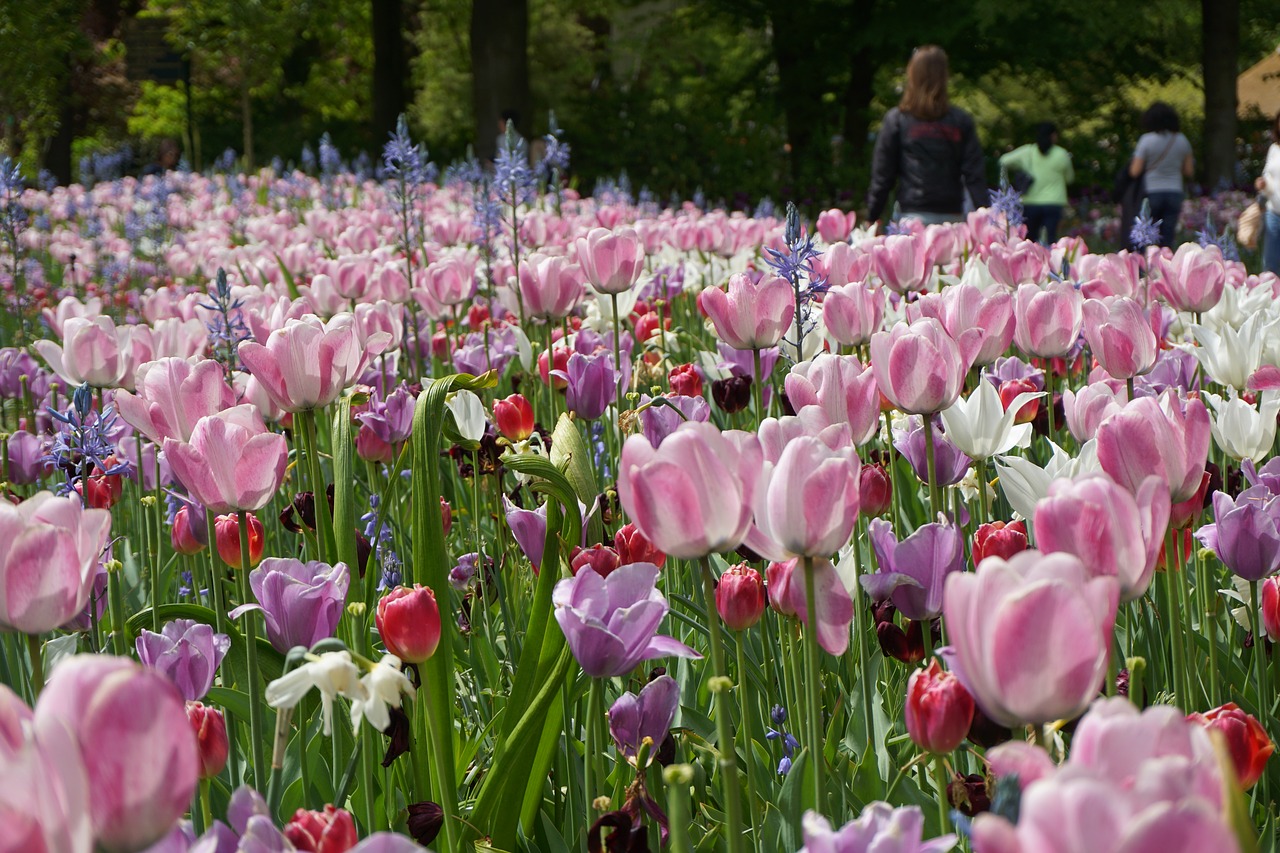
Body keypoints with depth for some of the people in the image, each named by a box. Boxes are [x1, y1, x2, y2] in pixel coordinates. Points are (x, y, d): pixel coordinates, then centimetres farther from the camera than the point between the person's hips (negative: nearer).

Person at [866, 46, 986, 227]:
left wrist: (872, 218, 9)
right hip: (951, 214, 2)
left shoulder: (896, 120, 0)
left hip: (912, 214, -2)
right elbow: (974, 175, 1)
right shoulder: (961, 121, 4)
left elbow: (882, 175, 2)